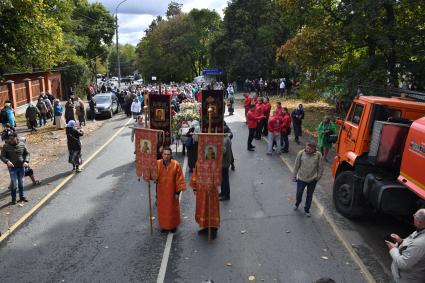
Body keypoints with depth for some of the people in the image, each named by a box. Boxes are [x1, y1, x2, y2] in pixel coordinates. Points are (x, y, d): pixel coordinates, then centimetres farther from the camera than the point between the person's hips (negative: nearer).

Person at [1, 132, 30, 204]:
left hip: (21, 167, 3)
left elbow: (27, 154, 8)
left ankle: (22, 197, 27)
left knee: (21, 183, 14)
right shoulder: (6, 146, -6)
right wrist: (7, 161, -22)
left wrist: (26, 161, -8)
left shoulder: (22, 145, 1)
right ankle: (13, 199, 11)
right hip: (12, 168, -3)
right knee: (14, 184, -5)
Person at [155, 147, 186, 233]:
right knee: (162, 209, 14)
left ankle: (173, 225, 32)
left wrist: (178, 192, -9)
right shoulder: (157, 163, -8)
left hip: (172, 192, -2)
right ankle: (164, 225, 33)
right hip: (161, 192, 2)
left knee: (172, 209, 13)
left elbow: (179, 179, -10)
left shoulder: (176, 164, -14)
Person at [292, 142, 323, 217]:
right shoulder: (301, 153, -14)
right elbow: (296, 165, -4)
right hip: (301, 178, 0)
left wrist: (318, 177, 3)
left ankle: (307, 210, 31)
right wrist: (294, 176, 2)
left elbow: (320, 167, -1)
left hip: (312, 180, 0)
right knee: (299, 193, 12)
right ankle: (297, 204, 44)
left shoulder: (318, 155, -13)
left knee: (309, 195, 12)